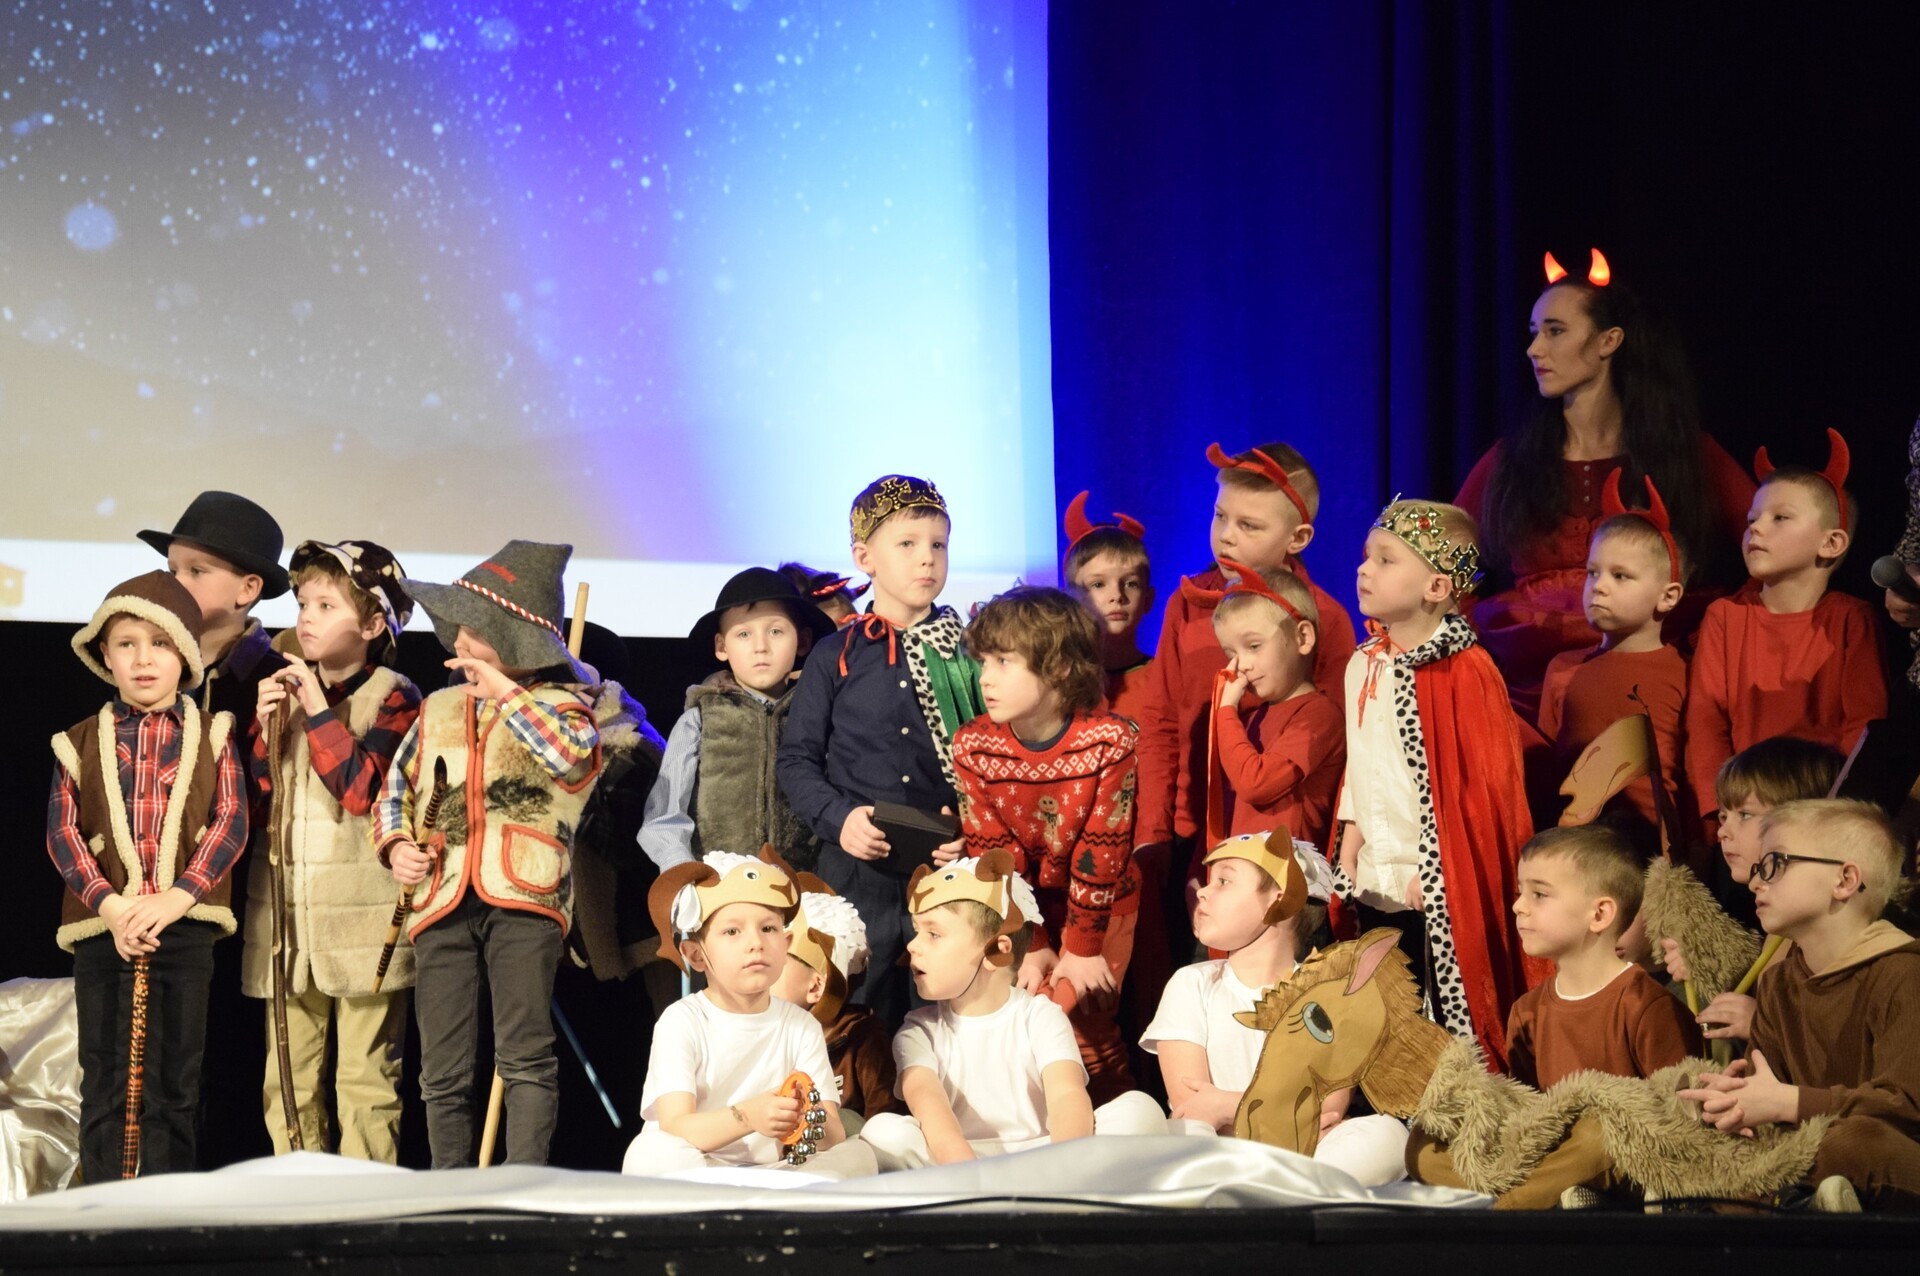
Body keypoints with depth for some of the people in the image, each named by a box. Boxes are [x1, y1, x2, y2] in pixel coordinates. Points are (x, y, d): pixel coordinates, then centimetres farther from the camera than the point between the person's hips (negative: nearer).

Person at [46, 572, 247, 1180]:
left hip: (185, 925, 0)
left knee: (175, 1081, 5)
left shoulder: (211, 736, 5)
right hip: (103, 925, 0)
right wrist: (111, 907, -15)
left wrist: (172, 900, -16)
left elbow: (231, 824, -3)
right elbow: (63, 833, 0)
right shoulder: (82, 741, 7)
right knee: (105, 1081, 4)